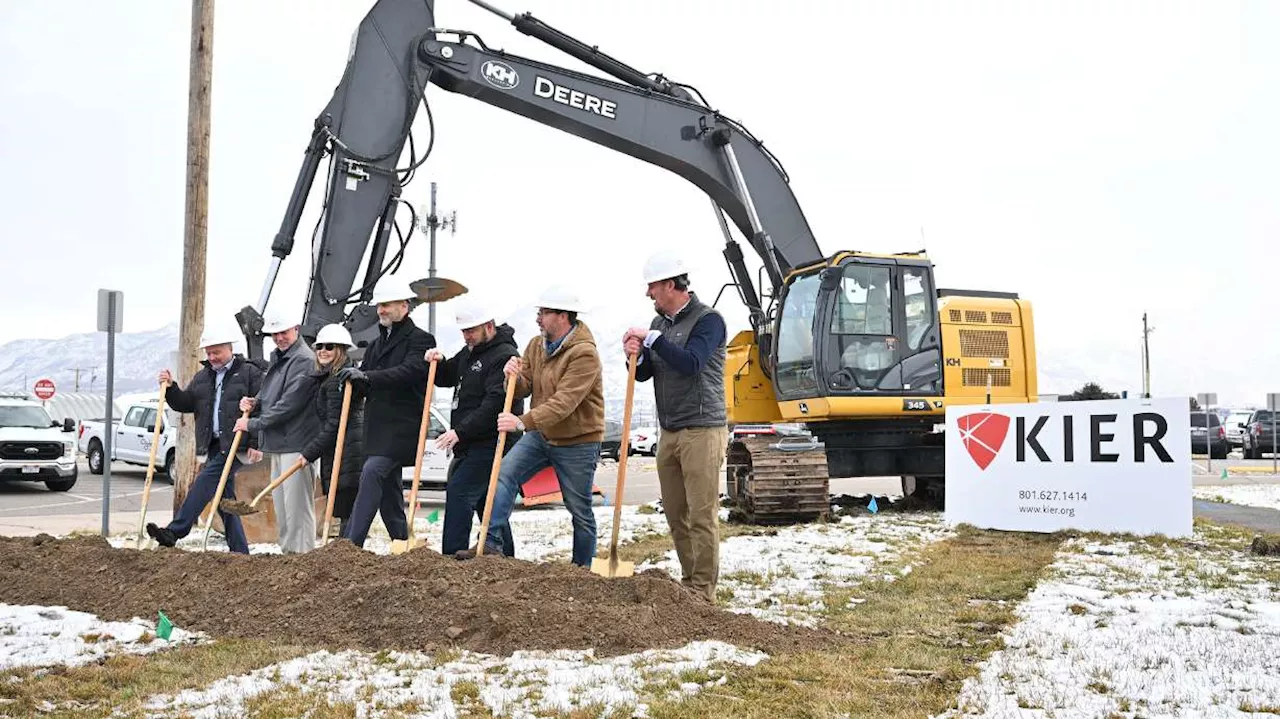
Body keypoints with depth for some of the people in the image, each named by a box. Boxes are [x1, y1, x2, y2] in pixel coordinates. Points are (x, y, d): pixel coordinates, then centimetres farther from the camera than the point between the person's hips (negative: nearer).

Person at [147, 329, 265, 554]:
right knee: (224, 498, 7)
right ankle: (239, 550, 12)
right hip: (213, 446, 8)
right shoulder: (202, 376, 18)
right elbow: (185, 404, 15)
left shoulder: (249, 373, -3)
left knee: (204, 483, -18)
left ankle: (174, 532, -20)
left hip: (236, 445, -7)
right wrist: (171, 388, -5)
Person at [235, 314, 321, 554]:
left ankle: (301, 553, -5)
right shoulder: (277, 357, 17)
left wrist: (253, 424, -12)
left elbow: (289, 404, -19)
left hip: (296, 444, -10)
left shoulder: (304, 360, -15)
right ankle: (287, 551, 23)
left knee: (297, 504, -8)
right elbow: (269, 394, 26)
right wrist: (254, 403, 3)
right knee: (280, 502, 15)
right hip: (278, 444, 10)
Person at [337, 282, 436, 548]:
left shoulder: (420, 339, -3)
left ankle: (350, 544, -29)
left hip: (402, 425, -9)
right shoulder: (376, 344, 23)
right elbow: (367, 386, 19)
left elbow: (409, 372, -20)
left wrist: (366, 376, -28)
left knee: (372, 472, -24)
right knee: (389, 490, 10)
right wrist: (354, 378, -5)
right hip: (378, 427, 9)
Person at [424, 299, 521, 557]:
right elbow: (445, 378, 28)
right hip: (470, 444, 10)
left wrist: (460, 432, -25)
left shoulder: (505, 356, -14)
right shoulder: (470, 352, 18)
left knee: (459, 493, -16)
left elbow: (494, 405, -23)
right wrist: (438, 363, 5)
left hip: (491, 442, -10)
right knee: (488, 501, 13)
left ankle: (452, 557, -17)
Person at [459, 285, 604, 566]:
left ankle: (583, 568, 20)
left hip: (576, 441, -6)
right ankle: (491, 542, -13)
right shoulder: (536, 345, 4)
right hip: (540, 434, 7)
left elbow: (563, 402, -30)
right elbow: (523, 389, 5)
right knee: (504, 473, -13)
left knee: (580, 511, 5)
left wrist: (523, 422, -37)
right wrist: (514, 377, -19)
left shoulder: (584, 354, -22)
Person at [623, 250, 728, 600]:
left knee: (702, 515, -6)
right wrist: (636, 356, -7)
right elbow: (644, 374, 15)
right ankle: (689, 581, 21)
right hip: (669, 433, 8)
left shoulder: (708, 320, -9)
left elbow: (691, 363, -23)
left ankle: (704, 591, -1)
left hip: (702, 430, -8)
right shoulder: (660, 324, 14)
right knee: (675, 514, 10)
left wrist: (652, 339, -17)